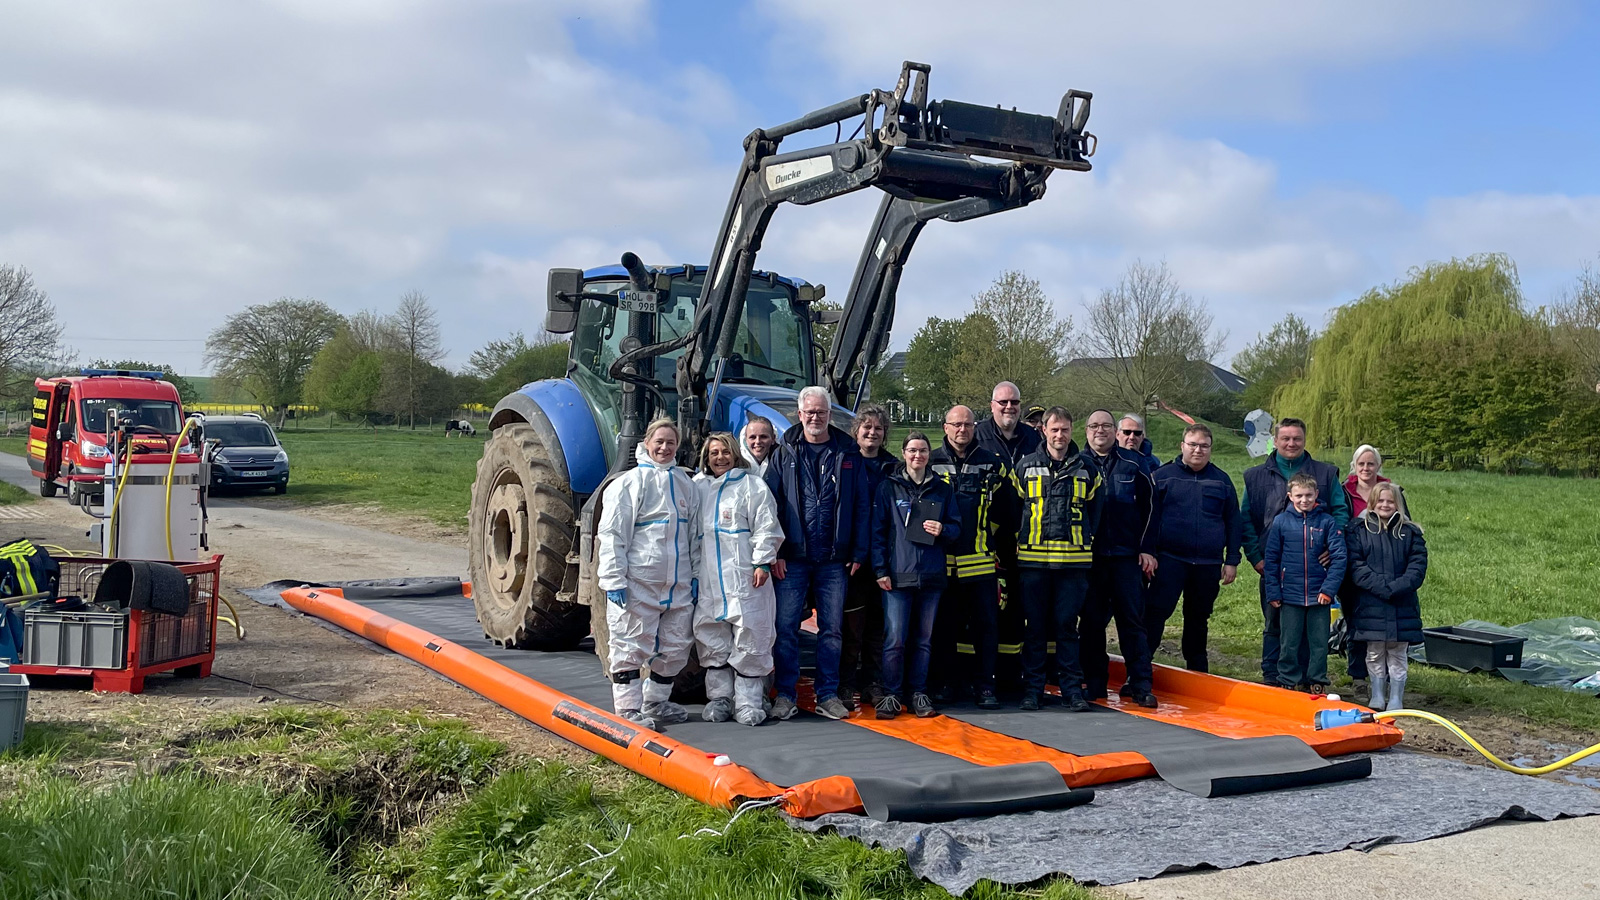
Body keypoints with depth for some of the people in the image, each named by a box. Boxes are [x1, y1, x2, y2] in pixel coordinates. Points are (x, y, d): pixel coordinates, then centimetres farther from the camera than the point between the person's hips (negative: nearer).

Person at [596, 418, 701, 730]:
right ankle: (628, 710, 5)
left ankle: (656, 703, 26)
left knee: (676, 646, 11)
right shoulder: (629, 482, -4)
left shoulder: (685, 484, 14)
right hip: (638, 583, -6)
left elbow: (694, 534, 20)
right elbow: (612, 535, -8)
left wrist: (695, 575, 14)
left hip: (677, 584, 6)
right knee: (632, 647, -3)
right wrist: (614, 579, -14)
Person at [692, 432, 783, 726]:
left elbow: (766, 528, -2)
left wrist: (762, 562, -11)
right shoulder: (697, 487, 16)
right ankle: (720, 697, 16)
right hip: (707, 578, 5)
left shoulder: (752, 486, 3)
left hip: (744, 577, -5)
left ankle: (748, 702, 0)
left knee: (749, 638, -6)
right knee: (711, 638, 6)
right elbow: (689, 530, 21)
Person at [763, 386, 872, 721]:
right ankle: (785, 694, 9)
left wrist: (859, 552, -1)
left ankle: (828, 694, 16)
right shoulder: (784, 454, 5)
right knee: (786, 627, 0)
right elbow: (771, 504, 1)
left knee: (832, 628, 7)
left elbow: (862, 506, 5)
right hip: (792, 558, -1)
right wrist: (775, 552, -8)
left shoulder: (849, 454, 6)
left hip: (834, 559, 1)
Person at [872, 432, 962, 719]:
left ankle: (919, 693, 17)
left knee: (924, 639, 8)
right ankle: (891, 694, 2)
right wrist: (880, 570, -5)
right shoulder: (889, 487, 4)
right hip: (898, 575, -3)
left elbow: (956, 527, 15)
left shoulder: (942, 489, 12)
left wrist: (942, 530, -8)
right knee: (895, 639, -7)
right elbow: (878, 531, 2)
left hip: (932, 576, 3)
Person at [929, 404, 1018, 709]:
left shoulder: (993, 465, 7)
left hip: (981, 562, 0)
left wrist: (1007, 545, 11)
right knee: (944, 628, 6)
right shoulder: (930, 463, 5)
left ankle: (985, 686, 8)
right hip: (941, 561, 0)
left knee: (986, 626, 0)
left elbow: (1008, 510, 14)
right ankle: (947, 684, 17)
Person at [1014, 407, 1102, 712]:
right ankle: (1033, 688, 12)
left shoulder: (1086, 469, 8)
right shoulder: (1026, 466, 6)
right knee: (1035, 626, 4)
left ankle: (1072, 688, 9)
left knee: (1067, 624, 2)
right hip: (1033, 559, 0)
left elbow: (1094, 512, 17)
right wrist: (1019, 543, 8)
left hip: (1073, 560, 0)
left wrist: (1086, 543, 13)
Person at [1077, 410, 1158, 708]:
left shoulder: (1133, 463, 6)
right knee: (1091, 621, 5)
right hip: (1089, 556, 0)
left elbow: (1147, 506, 7)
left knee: (1133, 620, 0)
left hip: (1126, 554, 0)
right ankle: (1094, 683, 13)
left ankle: (1140, 685, 4)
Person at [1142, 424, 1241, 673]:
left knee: (1198, 618, 13)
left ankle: (1197, 670, 25)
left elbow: (1233, 522, 13)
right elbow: (1149, 516, 1)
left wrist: (1232, 560, 8)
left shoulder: (1221, 480, 12)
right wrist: (1146, 550, -8)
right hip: (1169, 559, -3)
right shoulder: (1163, 476, 3)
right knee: (1156, 612, -12)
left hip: (1208, 564, 3)